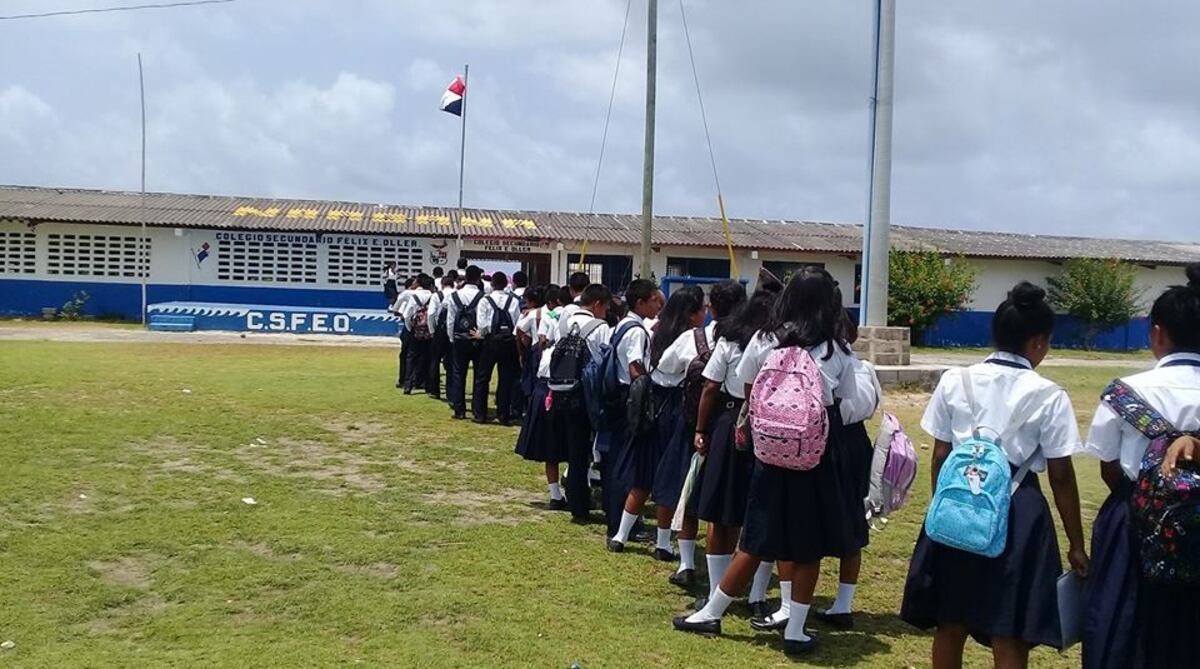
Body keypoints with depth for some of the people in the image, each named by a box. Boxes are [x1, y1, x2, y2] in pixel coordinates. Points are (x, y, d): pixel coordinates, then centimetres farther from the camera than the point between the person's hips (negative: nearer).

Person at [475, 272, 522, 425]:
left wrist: (482, 335, 7)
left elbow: (482, 324, -10)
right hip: (509, 341, 2)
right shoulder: (514, 301, -1)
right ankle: (504, 415, 11)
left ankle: (480, 413, 10)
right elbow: (518, 322, -5)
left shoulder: (485, 301, -6)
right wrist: (514, 336, 8)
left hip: (491, 340, -2)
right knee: (506, 379, 8)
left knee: (483, 378, 9)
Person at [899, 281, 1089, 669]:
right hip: (1018, 514, -3)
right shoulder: (1049, 396, -8)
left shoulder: (954, 383, -1)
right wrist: (1076, 543, 4)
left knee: (950, 625, 17)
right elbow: (1061, 477, -5)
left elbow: (940, 457, 2)